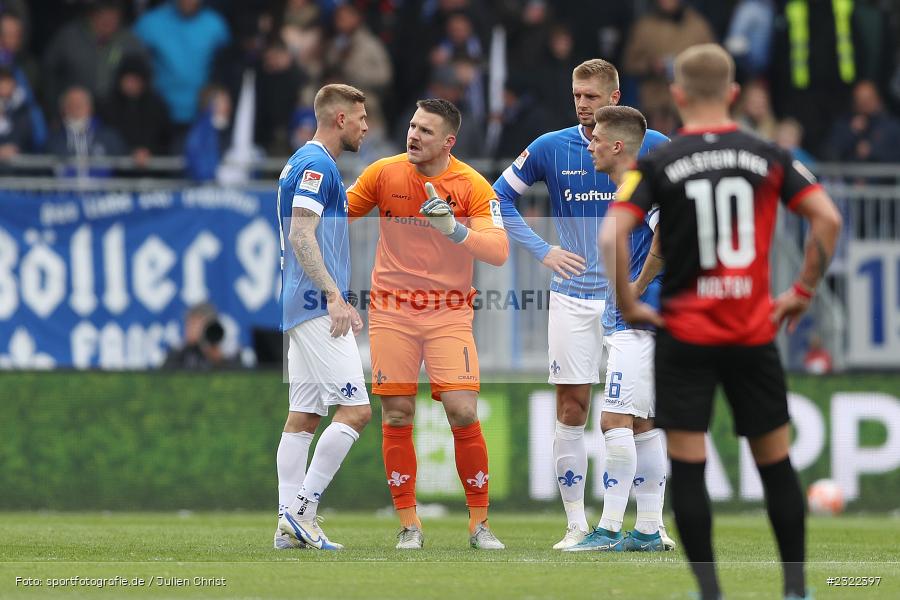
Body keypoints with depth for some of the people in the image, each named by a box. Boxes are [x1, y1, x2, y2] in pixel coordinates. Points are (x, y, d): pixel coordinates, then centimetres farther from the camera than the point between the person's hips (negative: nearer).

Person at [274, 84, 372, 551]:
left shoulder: (307, 164, 20)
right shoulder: (316, 165, -12)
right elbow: (300, 236, -20)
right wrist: (334, 295, -24)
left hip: (303, 307, 11)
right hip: (316, 305, -11)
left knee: (303, 416, 8)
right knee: (355, 409, -12)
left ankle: (290, 523, 6)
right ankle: (302, 508, -13)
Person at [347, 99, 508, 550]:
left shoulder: (473, 187, -7)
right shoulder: (384, 173, -1)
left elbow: (499, 251, -15)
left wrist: (454, 229, -28)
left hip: (449, 313, -2)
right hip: (391, 310, 2)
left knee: (463, 414, -11)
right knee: (396, 415, -3)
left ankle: (479, 522, 3)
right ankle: (408, 524, 6)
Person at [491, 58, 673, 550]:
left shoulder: (650, 146, -2)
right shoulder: (551, 148, 1)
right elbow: (500, 196, 10)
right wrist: (542, 251, 1)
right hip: (573, 298, 1)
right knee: (572, 409, -1)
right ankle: (576, 524, 5)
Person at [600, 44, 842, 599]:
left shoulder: (657, 164, -4)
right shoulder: (769, 157, 1)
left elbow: (612, 237, -15)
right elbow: (828, 219, -7)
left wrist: (629, 305, -4)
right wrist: (804, 290, 2)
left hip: (685, 336, -2)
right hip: (754, 333, 2)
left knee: (687, 465, 2)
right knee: (776, 461, 11)